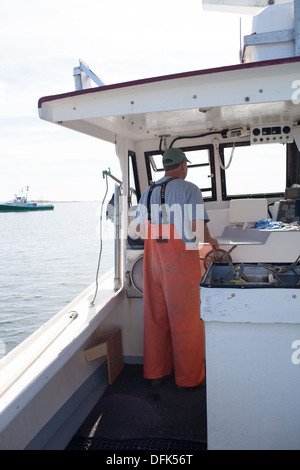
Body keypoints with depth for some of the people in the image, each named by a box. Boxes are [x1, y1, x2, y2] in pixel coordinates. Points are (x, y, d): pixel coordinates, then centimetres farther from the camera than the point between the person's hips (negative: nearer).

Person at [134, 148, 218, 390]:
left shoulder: (149, 192, 11)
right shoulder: (189, 189, -7)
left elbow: (140, 228, 12)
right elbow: (198, 230, -14)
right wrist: (210, 239, 5)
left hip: (153, 259, 6)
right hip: (181, 260, -5)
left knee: (155, 316, 14)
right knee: (185, 319, 6)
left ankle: (156, 372, 27)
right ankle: (188, 377, 19)